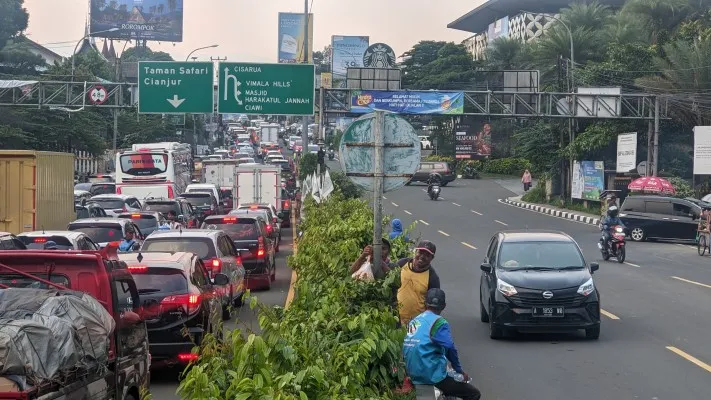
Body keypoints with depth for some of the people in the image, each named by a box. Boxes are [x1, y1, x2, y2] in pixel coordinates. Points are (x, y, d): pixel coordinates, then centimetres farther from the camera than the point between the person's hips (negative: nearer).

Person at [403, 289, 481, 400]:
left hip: (414, 376, 8)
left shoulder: (414, 321, 9)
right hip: (433, 377, -8)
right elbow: (450, 348, -22)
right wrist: (459, 371, -9)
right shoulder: (438, 322, -11)